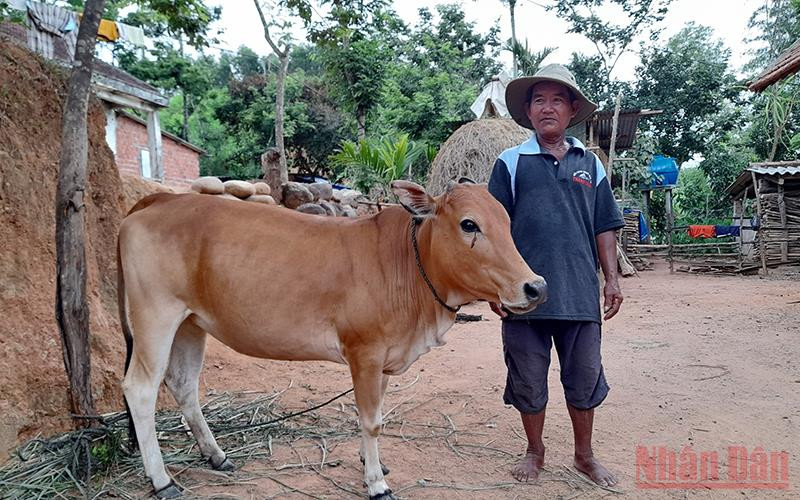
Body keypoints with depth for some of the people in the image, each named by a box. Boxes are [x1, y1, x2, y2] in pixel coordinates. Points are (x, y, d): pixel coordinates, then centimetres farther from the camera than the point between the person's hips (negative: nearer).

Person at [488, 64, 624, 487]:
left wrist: (612, 278, 7)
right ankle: (534, 451, 31)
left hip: (581, 293, 2)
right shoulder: (511, 162, 3)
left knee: (584, 376, 11)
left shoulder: (590, 163, 11)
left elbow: (604, 227, 13)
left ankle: (585, 456, 31)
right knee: (528, 378, 9)